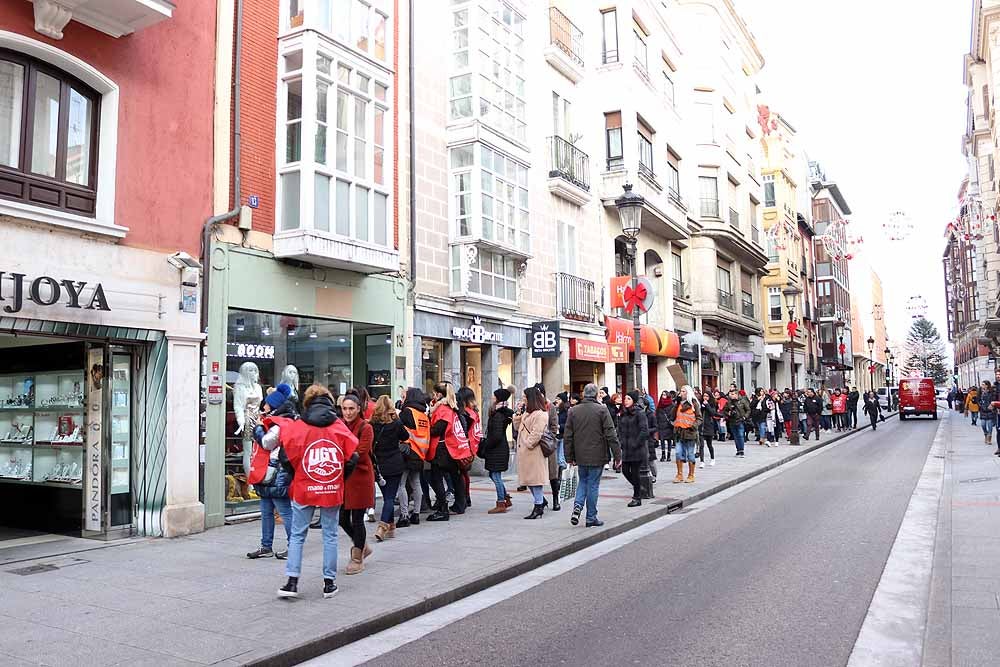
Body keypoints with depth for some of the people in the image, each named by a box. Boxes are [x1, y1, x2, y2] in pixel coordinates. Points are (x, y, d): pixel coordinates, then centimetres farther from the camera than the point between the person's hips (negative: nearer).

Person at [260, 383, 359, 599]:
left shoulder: (297, 427, -5)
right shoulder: (340, 428, -1)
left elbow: (268, 443, -9)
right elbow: (353, 457, -1)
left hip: (304, 490, -1)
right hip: (332, 490, 1)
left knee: (297, 535, 11)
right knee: (330, 536, 11)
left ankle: (292, 582, 8)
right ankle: (329, 583, 15)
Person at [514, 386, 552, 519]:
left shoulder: (540, 414, -14)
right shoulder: (527, 413, 18)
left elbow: (536, 434, -21)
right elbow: (517, 426, 18)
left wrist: (527, 444, -16)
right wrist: (519, 412, 8)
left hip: (534, 452, -10)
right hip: (525, 451, 10)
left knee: (535, 479, -4)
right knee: (529, 479, 13)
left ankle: (538, 508, 2)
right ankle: (541, 501, 25)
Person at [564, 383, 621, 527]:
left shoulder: (573, 411, 2)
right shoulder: (602, 410, -9)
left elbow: (568, 436, 4)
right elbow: (611, 435, -10)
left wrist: (569, 457, 11)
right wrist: (617, 455, -4)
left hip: (580, 456, 3)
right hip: (596, 456, -3)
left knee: (583, 481, 20)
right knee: (593, 484, 5)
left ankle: (577, 506, -1)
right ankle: (591, 518, 12)